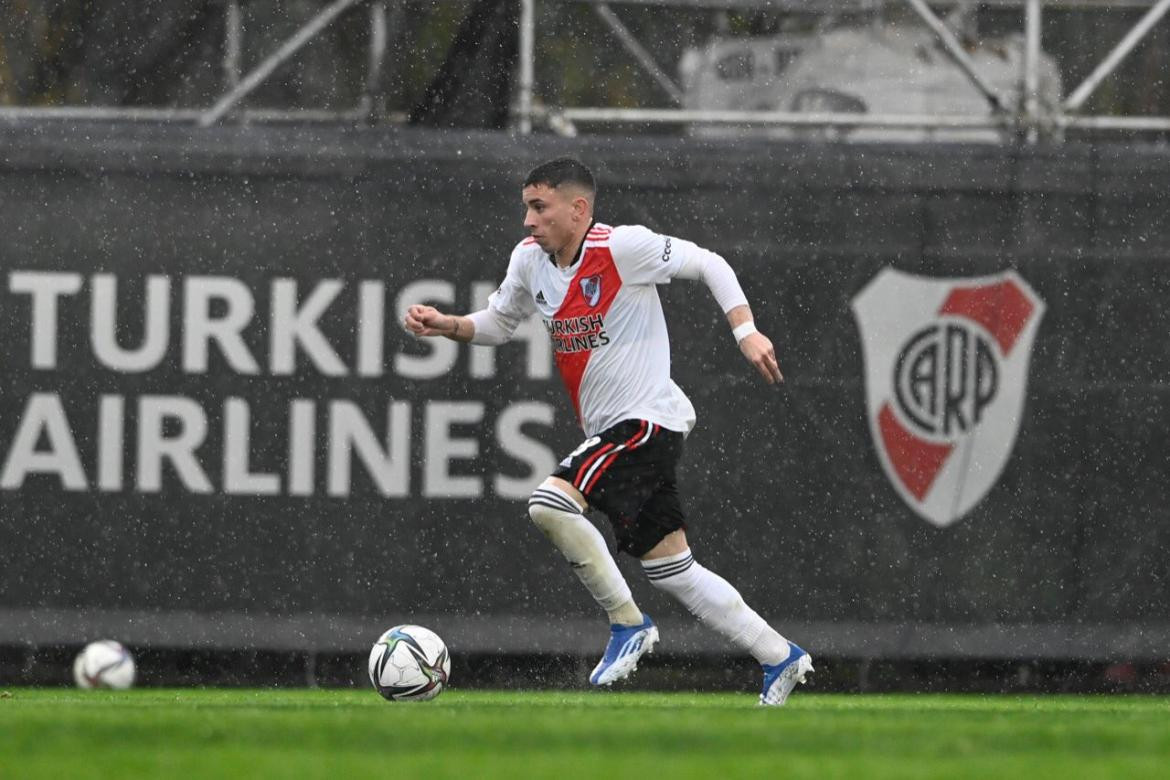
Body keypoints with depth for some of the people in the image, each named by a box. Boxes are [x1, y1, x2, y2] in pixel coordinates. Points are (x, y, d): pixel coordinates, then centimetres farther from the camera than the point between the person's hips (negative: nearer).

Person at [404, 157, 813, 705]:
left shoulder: (623, 247, -15)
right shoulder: (529, 259, 6)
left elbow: (708, 264, -6)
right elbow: (498, 323, 20)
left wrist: (746, 332, -14)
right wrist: (446, 326, 2)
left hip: (647, 418, -8)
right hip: (609, 430, 8)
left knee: (550, 504, -24)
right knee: (669, 569, 11)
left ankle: (627, 624, -10)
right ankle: (778, 657, 20)